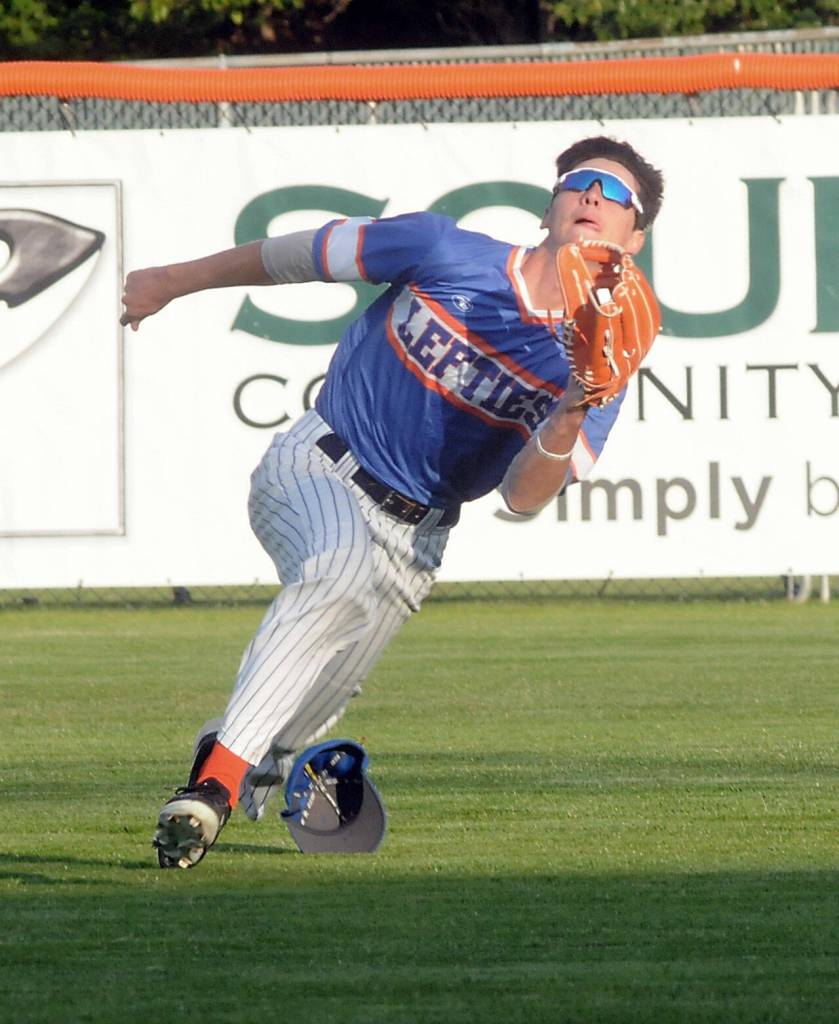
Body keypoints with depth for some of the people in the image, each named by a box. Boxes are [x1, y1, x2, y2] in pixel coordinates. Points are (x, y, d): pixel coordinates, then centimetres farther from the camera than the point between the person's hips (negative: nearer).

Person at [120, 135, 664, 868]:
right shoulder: (448, 254, -10)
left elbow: (524, 497, -14)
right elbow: (297, 256, 3)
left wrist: (567, 421, -35)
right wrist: (174, 282, 14)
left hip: (410, 536, 3)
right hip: (315, 473, -3)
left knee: (311, 706, 1)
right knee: (340, 569, -34)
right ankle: (213, 780, -40)